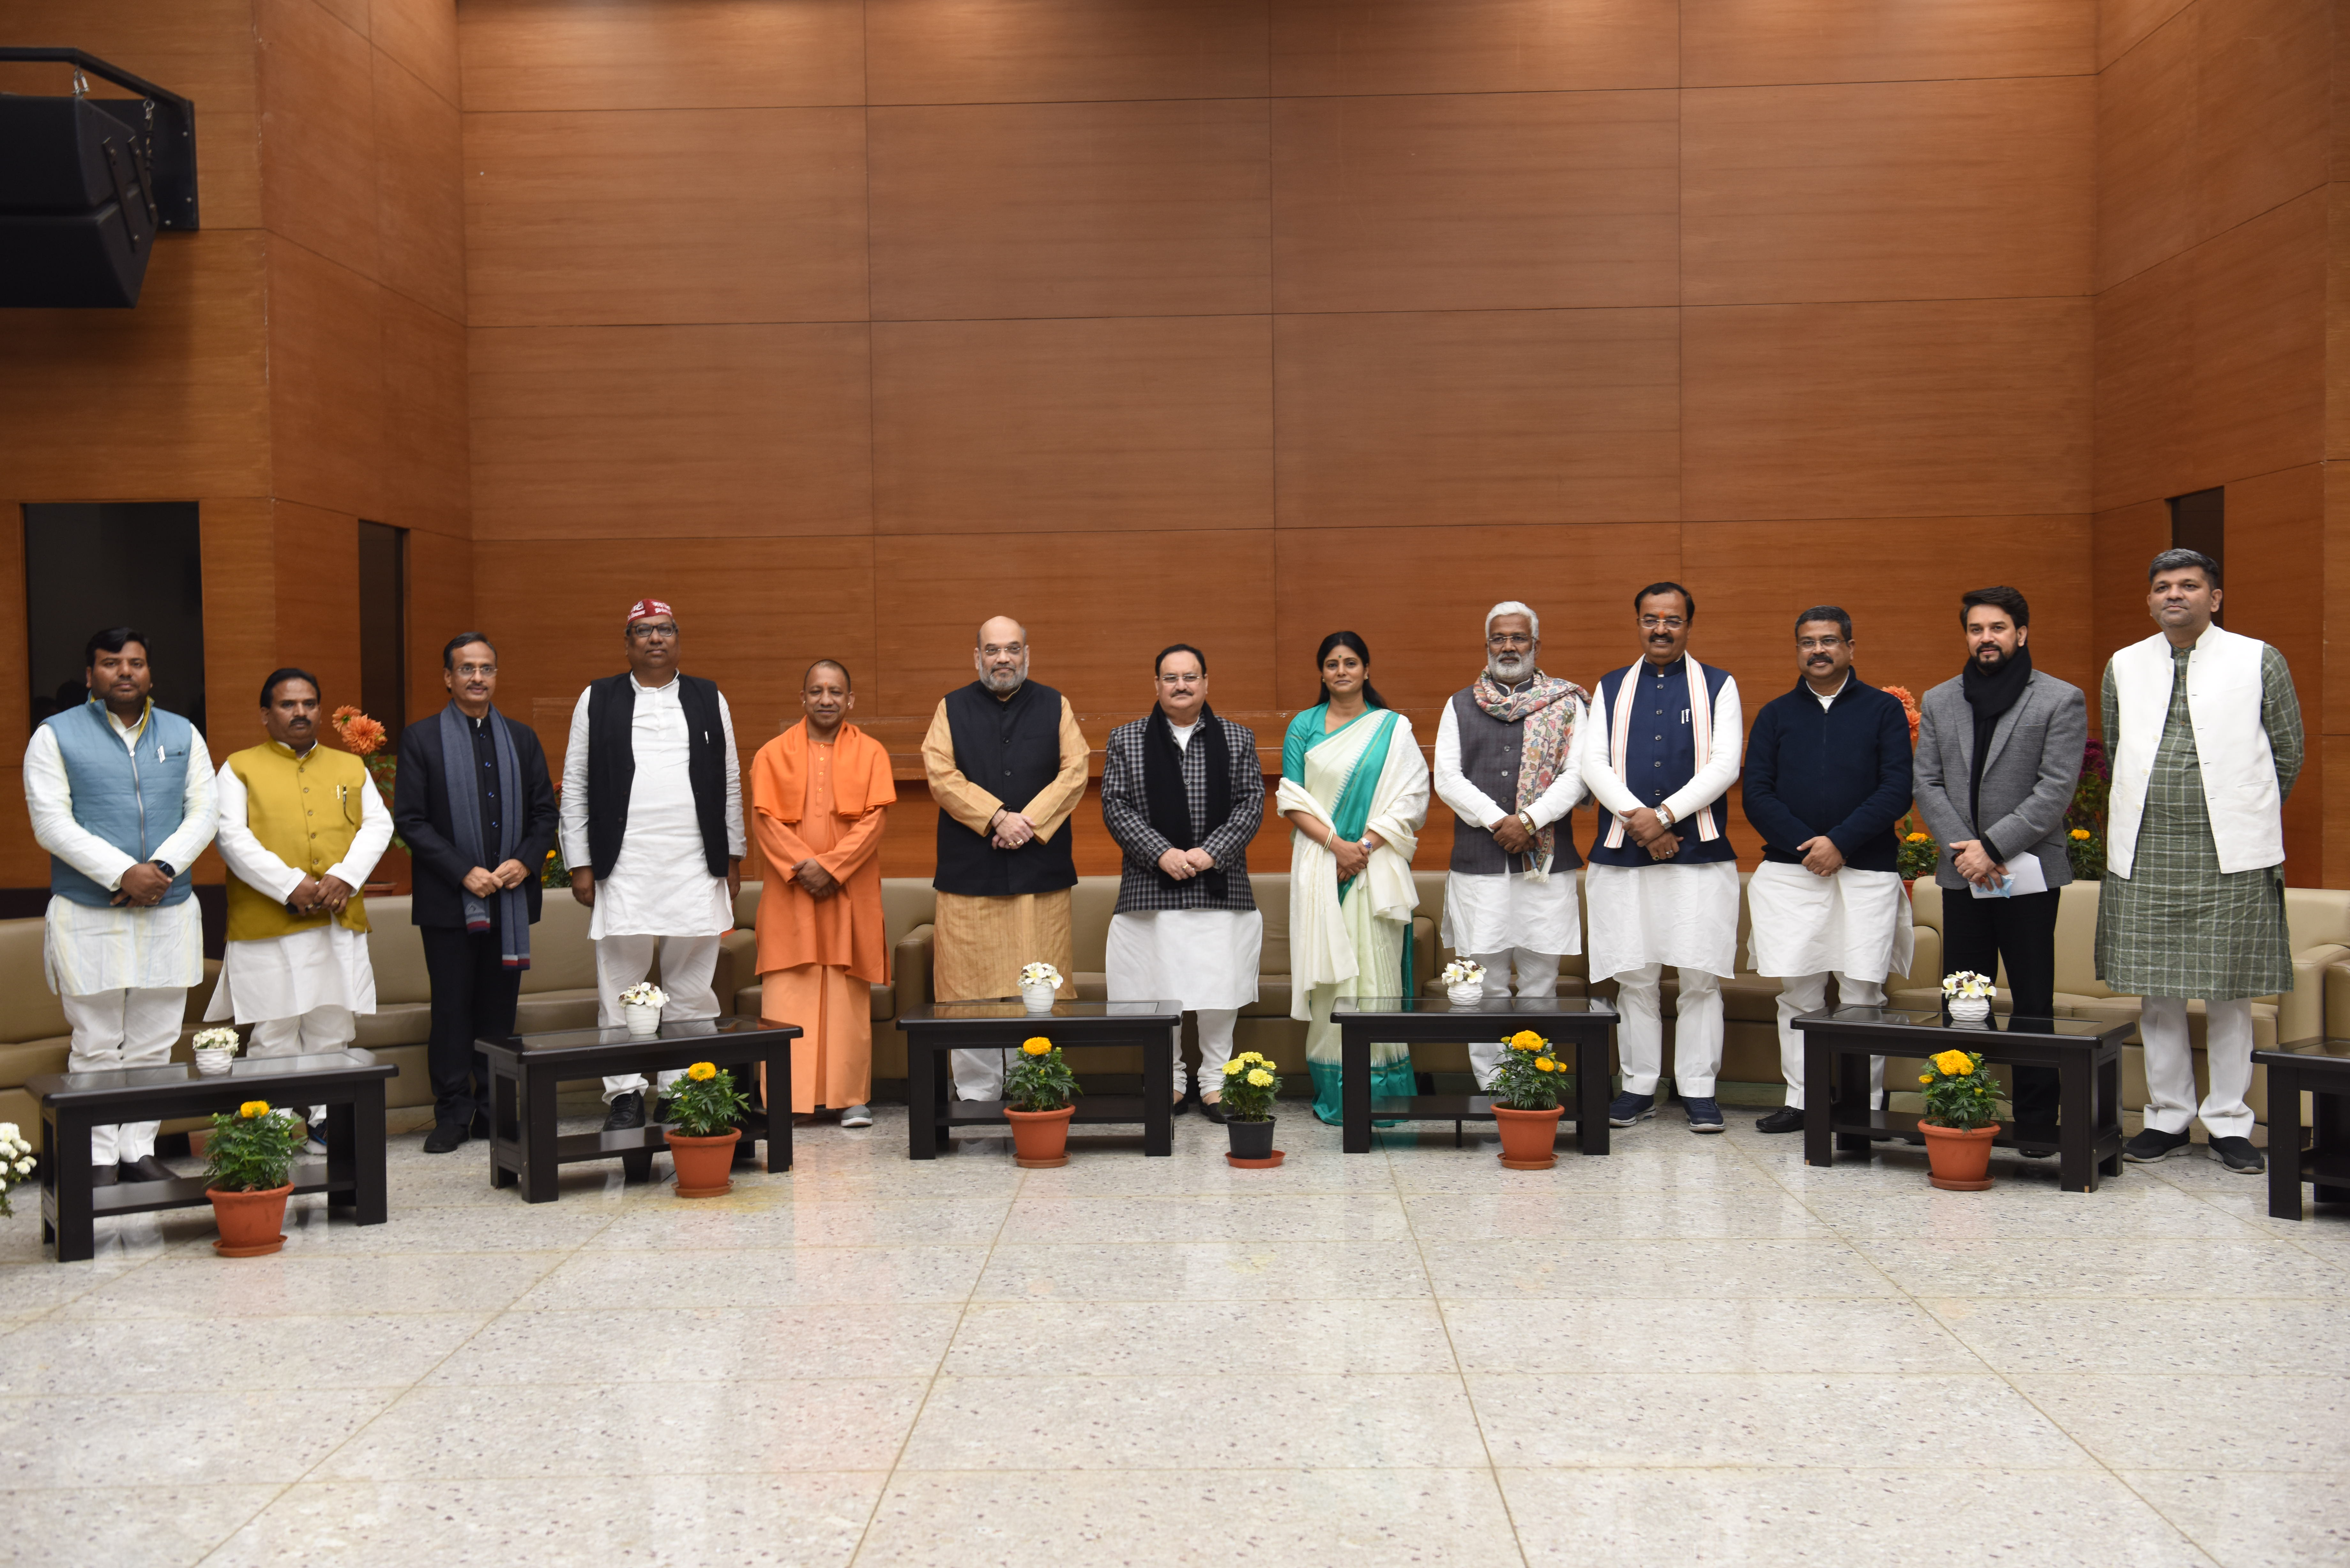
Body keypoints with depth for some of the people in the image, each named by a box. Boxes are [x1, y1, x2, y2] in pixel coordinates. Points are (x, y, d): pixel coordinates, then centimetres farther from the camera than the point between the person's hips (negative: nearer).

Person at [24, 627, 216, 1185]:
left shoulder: (183, 735, 11)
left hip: (169, 914, 3)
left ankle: (139, 1150, 16)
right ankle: (100, 1157, 9)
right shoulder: (56, 736, 1)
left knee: (153, 1045, 7)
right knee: (97, 1048, 1)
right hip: (88, 919, -3)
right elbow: (52, 824, -8)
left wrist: (163, 868, -13)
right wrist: (123, 873, -18)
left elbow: (202, 814, 5)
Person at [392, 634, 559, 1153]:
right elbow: (409, 820, -5)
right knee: (452, 1008, 1)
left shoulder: (522, 740, 12)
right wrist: (465, 873, -14)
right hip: (448, 900, -3)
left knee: (500, 1007, 7)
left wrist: (523, 861, -8)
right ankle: (452, 1114, 9)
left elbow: (545, 812, 11)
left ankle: (494, 1109, 15)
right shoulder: (421, 740, 1)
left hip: (511, 898, 3)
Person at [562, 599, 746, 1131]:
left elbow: (731, 784, 13)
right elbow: (575, 786, 6)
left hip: (696, 867, 1)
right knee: (621, 988, 0)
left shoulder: (709, 699, 12)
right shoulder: (598, 700, 8)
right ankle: (625, 1095, 6)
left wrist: (733, 858, 8)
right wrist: (580, 864, 0)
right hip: (623, 869, -1)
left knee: (692, 987, 3)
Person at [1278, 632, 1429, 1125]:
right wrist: (1335, 842, -11)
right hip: (1320, 867, 1)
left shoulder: (1393, 728, 7)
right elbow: (1291, 800, 4)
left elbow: (1410, 798, 0)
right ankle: (1333, 1092, 4)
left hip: (1376, 866, -1)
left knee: (1377, 969, -4)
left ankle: (1380, 1093, 1)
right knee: (1329, 970, -1)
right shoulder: (1304, 727, 10)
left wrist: (1364, 847, -10)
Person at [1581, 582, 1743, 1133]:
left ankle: (1699, 1089, 8)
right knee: (1634, 977, 5)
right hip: (1623, 852, 2)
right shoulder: (1611, 689, 13)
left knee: (1700, 977, -1)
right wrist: (1637, 818, -12)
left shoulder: (1719, 687, 7)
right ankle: (1639, 1086, 14)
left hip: (1700, 852, -2)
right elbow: (1594, 763, 3)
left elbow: (1724, 766, -4)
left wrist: (1665, 815, -15)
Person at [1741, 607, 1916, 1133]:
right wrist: (1804, 845, -8)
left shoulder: (1884, 710, 7)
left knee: (1863, 993, -2)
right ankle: (1800, 1101, 11)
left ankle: (1866, 1106, 5)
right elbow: (1756, 794, 5)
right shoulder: (1775, 715, 13)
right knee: (1798, 993, 3)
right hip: (1789, 872, 2)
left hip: (1866, 872, -2)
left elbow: (1896, 791, -2)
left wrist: (1840, 843, -12)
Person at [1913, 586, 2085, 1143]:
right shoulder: (1938, 702, 12)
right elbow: (1927, 784, 6)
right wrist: (1962, 848, -8)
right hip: (1961, 875, 4)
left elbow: (2056, 790, -8)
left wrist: (1993, 846, -14)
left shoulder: (2061, 700, -1)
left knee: (2032, 1004, 1)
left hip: (2028, 872, -4)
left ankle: (2037, 1120, 8)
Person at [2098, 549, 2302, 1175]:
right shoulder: (2124, 667, 10)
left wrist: (2245, 817, 13)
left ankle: (2229, 1123, 14)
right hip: (2144, 854, 3)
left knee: (2229, 994, 3)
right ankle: (2168, 1117, 18)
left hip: (2230, 856, -2)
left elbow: (2287, 753, 8)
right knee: (2157, 993, 7)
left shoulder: (2259, 661, 2)